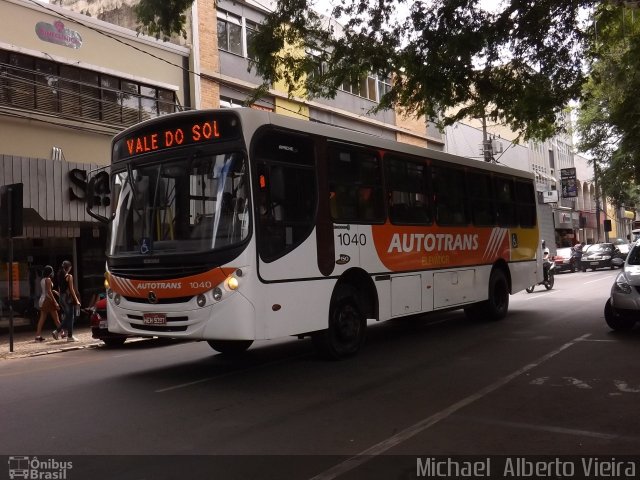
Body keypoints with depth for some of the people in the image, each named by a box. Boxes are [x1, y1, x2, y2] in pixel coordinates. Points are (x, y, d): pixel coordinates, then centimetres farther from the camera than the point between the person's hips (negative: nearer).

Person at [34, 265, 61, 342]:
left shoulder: (42, 280, 11)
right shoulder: (48, 279, -12)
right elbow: (49, 292, -17)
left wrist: (53, 291, 19)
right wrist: (55, 301, -18)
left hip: (42, 299, 8)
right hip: (48, 299, -8)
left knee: (42, 318, 5)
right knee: (56, 318, 3)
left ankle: (38, 336, 0)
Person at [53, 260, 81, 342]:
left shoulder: (60, 276, 10)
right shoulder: (69, 276, -11)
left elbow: (60, 288, 12)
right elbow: (71, 289, -13)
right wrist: (76, 300, -9)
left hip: (62, 297, 7)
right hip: (68, 298, -7)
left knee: (67, 317, 17)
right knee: (70, 317, 1)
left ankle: (57, 331, 8)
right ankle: (70, 336, 5)